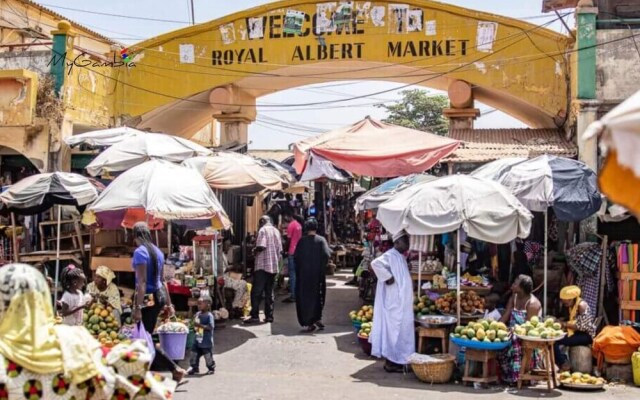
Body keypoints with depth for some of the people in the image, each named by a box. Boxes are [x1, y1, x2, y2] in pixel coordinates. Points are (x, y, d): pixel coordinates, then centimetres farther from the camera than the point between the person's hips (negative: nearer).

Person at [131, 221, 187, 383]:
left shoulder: (140, 252, -13)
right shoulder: (157, 251, 11)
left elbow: (142, 282, -20)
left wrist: (137, 308, -21)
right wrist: (168, 303, 21)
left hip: (147, 298, -8)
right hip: (159, 296, 8)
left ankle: (176, 369, -7)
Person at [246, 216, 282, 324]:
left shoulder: (263, 230, -8)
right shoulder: (276, 231, 13)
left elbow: (261, 247, -18)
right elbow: (280, 250, 14)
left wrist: (254, 251, 0)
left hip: (263, 266, -7)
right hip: (274, 266, 7)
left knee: (256, 292, -5)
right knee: (269, 292, 11)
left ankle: (255, 316, -9)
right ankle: (269, 315, 10)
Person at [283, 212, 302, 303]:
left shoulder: (290, 225, -12)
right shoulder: (299, 225, 13)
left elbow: (289, 239, -13)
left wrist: (286, 250, -3)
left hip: (292, 252, -8)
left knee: (292, 274, -7)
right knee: (297, 273, 12)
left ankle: (292, 296, -8)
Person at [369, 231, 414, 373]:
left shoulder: (400, 257, 14)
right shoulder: (391, 255, -16)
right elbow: (376, 263, -32)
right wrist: (387, 277, -25)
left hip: (402, 304, 10)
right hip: (394, 304, -10)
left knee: (401, 331, 12)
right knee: (394, 329, -5)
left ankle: (396, 361, 19)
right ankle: (391, 362, 2)